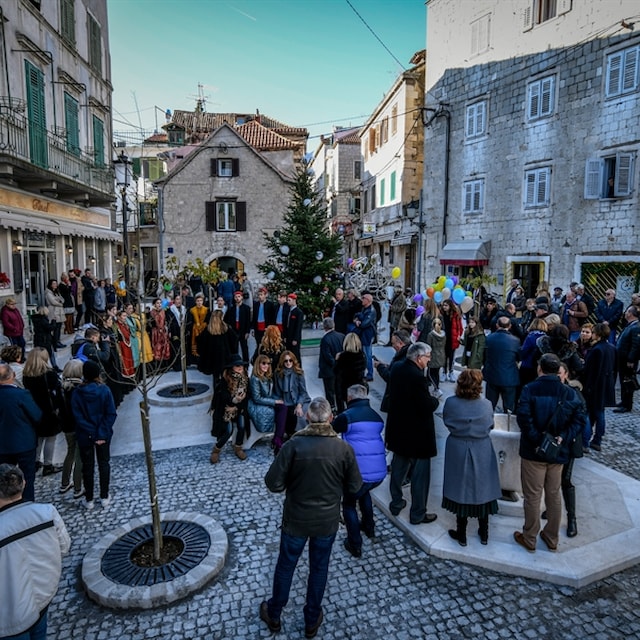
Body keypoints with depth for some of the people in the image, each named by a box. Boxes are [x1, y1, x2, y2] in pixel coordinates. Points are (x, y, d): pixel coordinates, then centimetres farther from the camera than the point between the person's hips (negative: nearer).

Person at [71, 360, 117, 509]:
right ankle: (104, 497, 23)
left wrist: (91, 433, -11)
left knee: (87, 466, 13)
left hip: (84, 436, 0)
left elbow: (78, 417, -14)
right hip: (104, 434, 0)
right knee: (104, 464, 15)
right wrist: (102, 433, -11)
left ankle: (89, 500, 23)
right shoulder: (105, 390, -12)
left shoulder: (77, 393, -12)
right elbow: (111, 414, -14)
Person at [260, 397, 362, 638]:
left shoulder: (294, 445, -23)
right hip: (328, 520, 1)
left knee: (285, 566, 21)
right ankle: (312, 620, 41)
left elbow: (273, 483, -19)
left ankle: (274, 615, 42)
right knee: (319, 568, 22)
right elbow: (354, 486, -5)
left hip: (296, 519, -1)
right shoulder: (344, 448, -17)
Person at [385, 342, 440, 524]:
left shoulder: (397, 368, -1)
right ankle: (417, 514, 20)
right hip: (417, 433, -8)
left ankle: (396, 503, 36)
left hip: (398, 429, 8)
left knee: (398, 467, 22)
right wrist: (435, 399, -3)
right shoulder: (417, 376, -27)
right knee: (420, 473, 8)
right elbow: (427, 406, -25)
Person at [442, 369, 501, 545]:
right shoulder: (486, 404, -16)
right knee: (482, 490, 17)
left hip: (458, 451, 0)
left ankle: (461, 535, 26)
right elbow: (490, 426, -1)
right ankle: (484, 534, 32)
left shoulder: (451, 403, -18)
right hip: (482, 453, 1)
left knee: (461, 489, 14)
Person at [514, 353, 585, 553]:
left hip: (533, 452, -4)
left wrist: (537, 439, -16)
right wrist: (563, 438, -11)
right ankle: (552, 538, 32)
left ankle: (529, 539, 22)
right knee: (554, 495, 18)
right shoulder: (568, 392, -1)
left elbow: (523, 417, -24)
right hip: (558, 452, 4)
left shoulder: (530, 389, -13)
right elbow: (579, 419, -8)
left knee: (532, 496, 8)